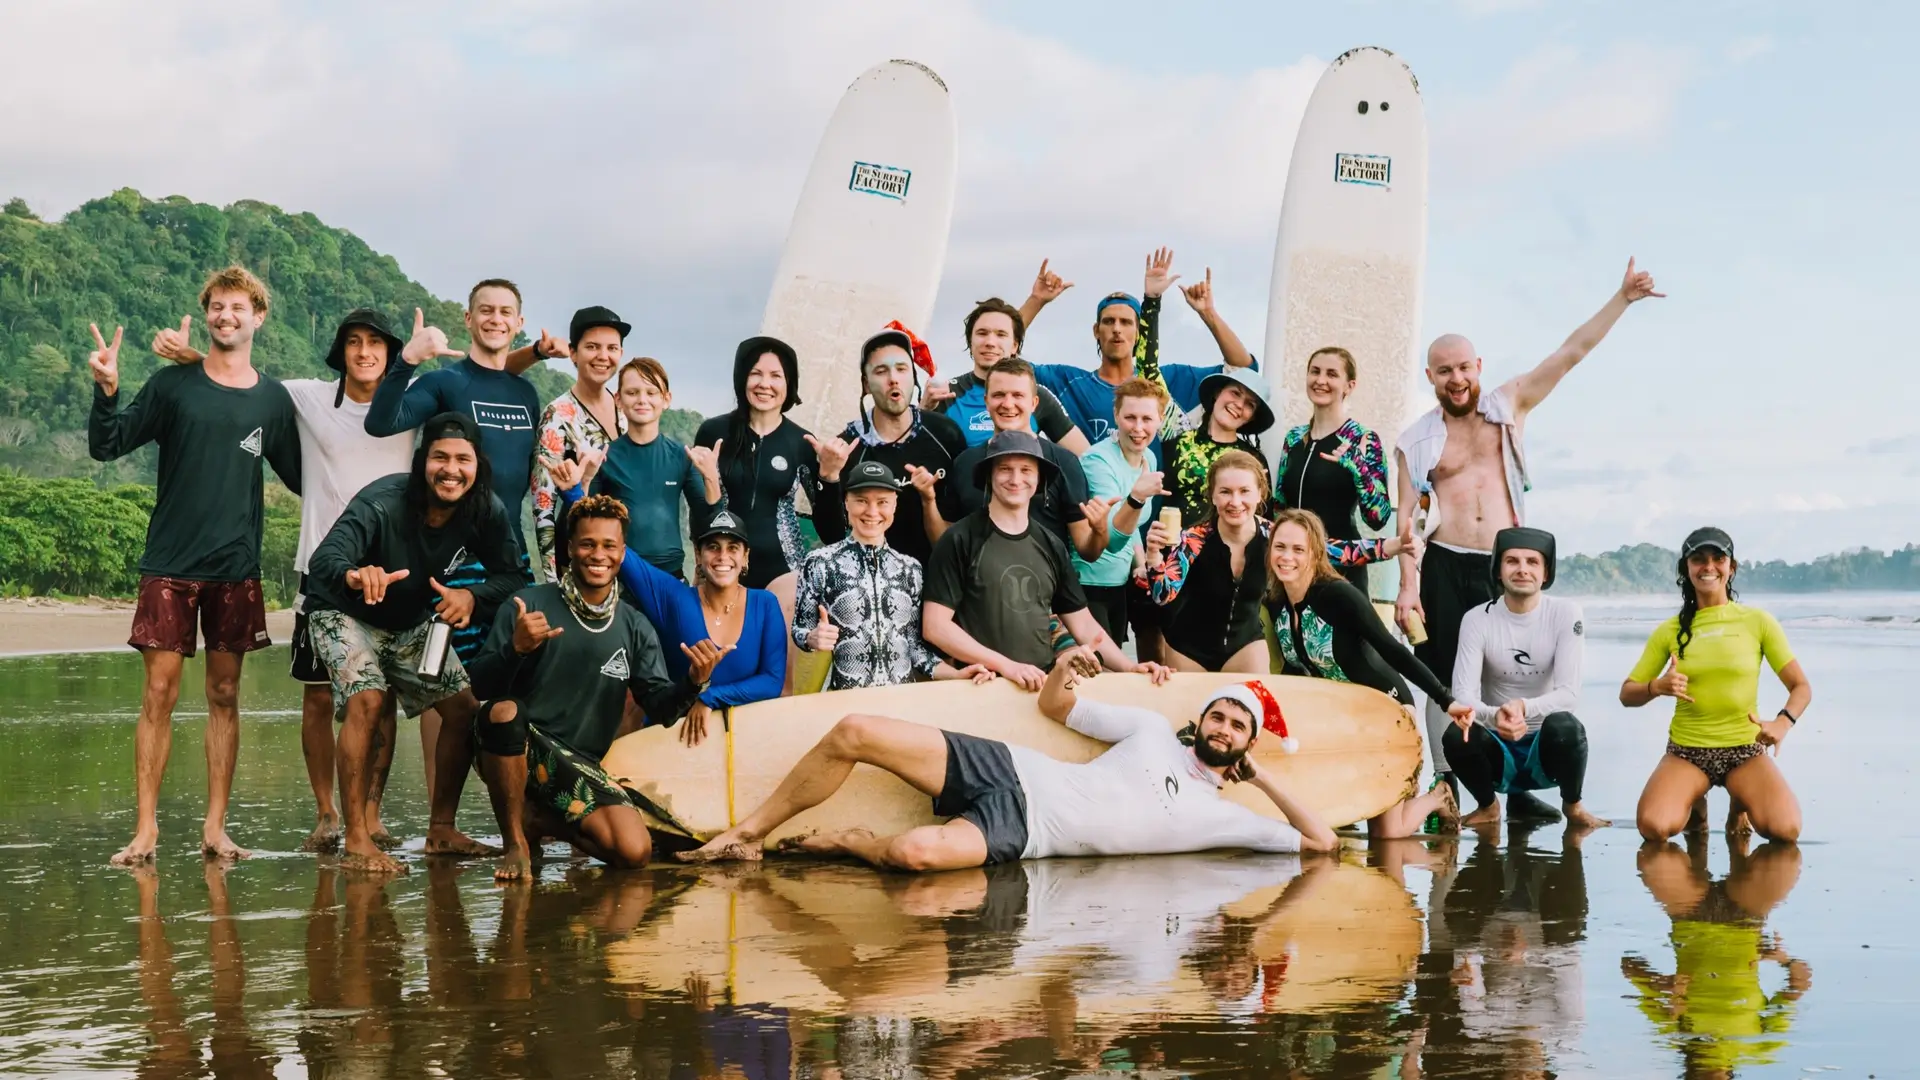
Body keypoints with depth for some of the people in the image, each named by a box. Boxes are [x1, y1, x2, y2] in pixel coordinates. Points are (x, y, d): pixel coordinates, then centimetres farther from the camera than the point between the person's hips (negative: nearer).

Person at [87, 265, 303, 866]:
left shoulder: (272, 398, 7)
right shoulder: (174, 384, 1)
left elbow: (299, 477, 15)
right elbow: (106, 446, 0)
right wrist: (106, 391, -16)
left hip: (237, 568, 2)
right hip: (170, 566, -2)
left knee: (224, 696, 5)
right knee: (160, 693, -4)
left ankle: (215, 828, 10)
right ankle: (145, 828, 0)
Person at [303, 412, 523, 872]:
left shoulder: (486, 511, -19)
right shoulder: (382, 503, -34)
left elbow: (510, 576, -12)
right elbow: (323, 561, -47)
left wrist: (471, 596, -33)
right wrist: (354, 575, -71)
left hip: (414, 622, 6)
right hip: (346, 614, -6)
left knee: (464, 707, -4)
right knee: (368, 700, -28)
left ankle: (441, 830, 9)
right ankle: (356, 841, -24)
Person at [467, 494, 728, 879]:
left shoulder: (635, 628, 8)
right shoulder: (529, 605, -5)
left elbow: (660, 706, 2)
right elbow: (482, 686, -11)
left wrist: (693, 681, -19)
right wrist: (516, 648, -31)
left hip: (580, 766, 3)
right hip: (515, 752, -3)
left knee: (634, 852, -19)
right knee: (503, 711, -37)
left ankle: (540, 821, 11)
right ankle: (514, 840, -15)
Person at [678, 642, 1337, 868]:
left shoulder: (1221, 815, 7)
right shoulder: (1155, 731, 14)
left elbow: (1320, 842, 7)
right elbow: (1054, 706, 18)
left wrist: (1266, 780, 6)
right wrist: (1065, 667, -5)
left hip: (1022, 831, -3)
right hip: (1011, 771, 3)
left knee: (914, 852, -38)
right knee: (855, 732, -16)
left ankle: (857, 844, -2)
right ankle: (749, 834, 0)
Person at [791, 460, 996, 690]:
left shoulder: (910, 568, 8)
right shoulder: (820, 563, -2)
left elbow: (915, 642, 10)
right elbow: (800, 630, 2)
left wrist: (956, 675, -3)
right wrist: (814, 638, -18)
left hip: (902, 697, 3)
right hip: (843, 698, -3)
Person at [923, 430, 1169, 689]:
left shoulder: (1051, 546, 12)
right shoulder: (960, 540, -3)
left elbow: (1082, 623, 16)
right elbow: (935, 626, -8)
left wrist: (1130, 667, 1)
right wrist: (1006, 665, -16)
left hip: (1044, 684, 4)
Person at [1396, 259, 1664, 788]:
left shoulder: (1509, 406, 10)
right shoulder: (1416, 441, 7)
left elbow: (1572, 352, 7)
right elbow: (1408, 518, 2)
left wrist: (1623, 298, 1)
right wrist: (1408, 587, -8)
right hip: (1444, 567, -1)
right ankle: (1445, 786, 7)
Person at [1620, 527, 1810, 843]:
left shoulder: (1757, 621, 1)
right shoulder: (1670, 630, 4)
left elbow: (1801, 686, 1)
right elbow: (1627, 694, 8)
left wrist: (1783, 722, -21)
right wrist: (1658, 687, -16)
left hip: (1746, 749, -1)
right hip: (1686, 750, 1)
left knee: (1785, 829, -27)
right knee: (1653, 827, -27)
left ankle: (1741, 804, 10)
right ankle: (1693, 803, 11)